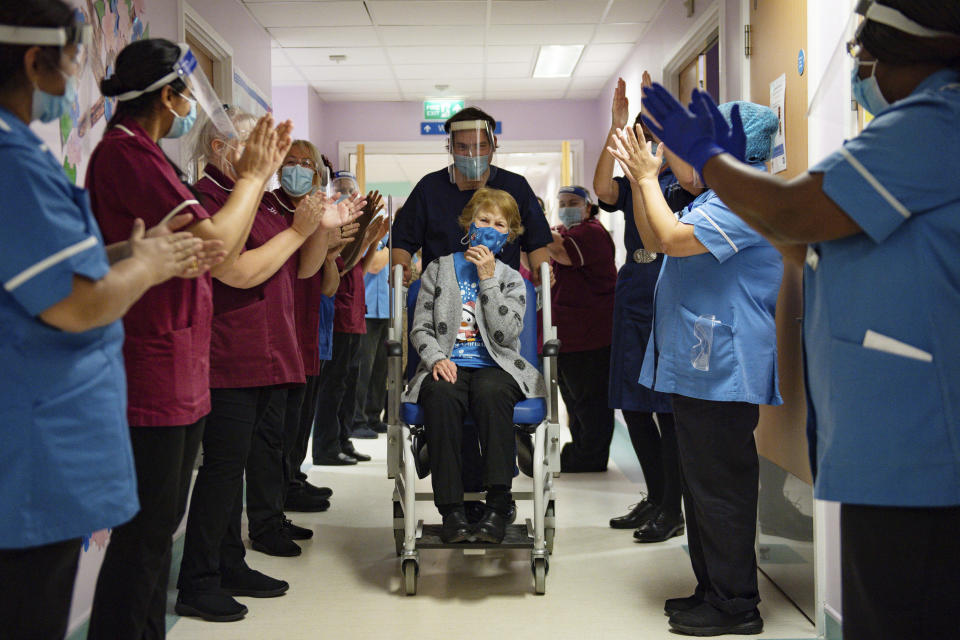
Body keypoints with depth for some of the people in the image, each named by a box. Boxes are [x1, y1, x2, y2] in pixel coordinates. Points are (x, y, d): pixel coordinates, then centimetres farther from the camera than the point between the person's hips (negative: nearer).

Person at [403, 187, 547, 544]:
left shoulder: (511, 280, 15)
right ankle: (451, 510, -36)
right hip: (447, 365, 0)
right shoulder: (439, 269, 17)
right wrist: (436, 358, -12)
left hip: (495, 366, 0)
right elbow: (420, 329, 10)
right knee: (442, 395, -36)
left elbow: (506, 334, -2)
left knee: (491, 392, -38)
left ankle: (499, 505, -36)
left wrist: (487, 278, -4)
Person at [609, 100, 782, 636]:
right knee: (703, 483, 16)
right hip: (701, 365, 11)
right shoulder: (722, 194, 20)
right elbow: (654, 240, 22)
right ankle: (712, 589, 27)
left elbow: (673, 238, -23)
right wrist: (640, 179, 13)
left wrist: (649, 178, -10)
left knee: (720, 485, -4)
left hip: (723, 368, -11)